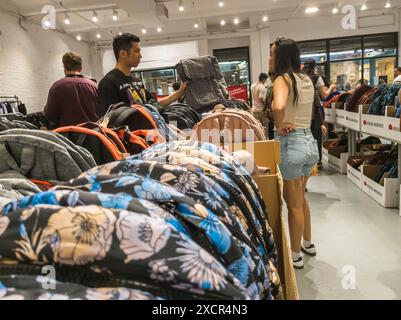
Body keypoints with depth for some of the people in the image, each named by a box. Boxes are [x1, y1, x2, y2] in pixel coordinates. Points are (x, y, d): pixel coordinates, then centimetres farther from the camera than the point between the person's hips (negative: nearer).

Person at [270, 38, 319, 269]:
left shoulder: (283, 79, -13)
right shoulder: (306, 79, 11)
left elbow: (278, 107, -34)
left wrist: (279, 126, -19)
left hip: (291, 144, -8)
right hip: (310, 141, 8)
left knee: (293, 204, 5)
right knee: (300, 197, 24)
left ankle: (296, 256, 20)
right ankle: (308, 243, 39)